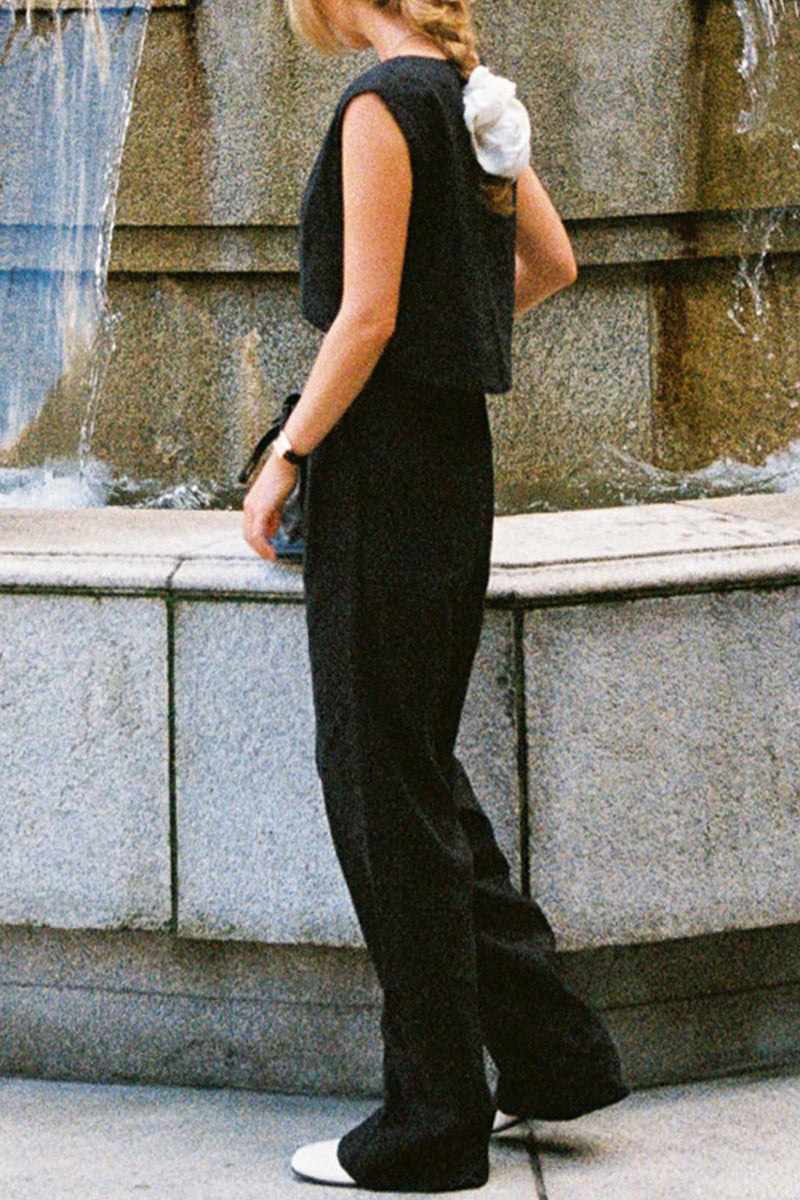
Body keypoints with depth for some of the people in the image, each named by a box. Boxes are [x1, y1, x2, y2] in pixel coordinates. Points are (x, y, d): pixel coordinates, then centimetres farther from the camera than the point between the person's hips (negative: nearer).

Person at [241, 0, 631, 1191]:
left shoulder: (385, 101, -16)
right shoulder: (477, 100, 9)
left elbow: (365, 318, -19)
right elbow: (553, 264, 22)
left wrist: (283, 460, -12)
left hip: (384, 460, -9)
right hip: (459, 460, 9)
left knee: (384, 786, 0)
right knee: (420, 769, 18)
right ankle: (550, 1049, 22)